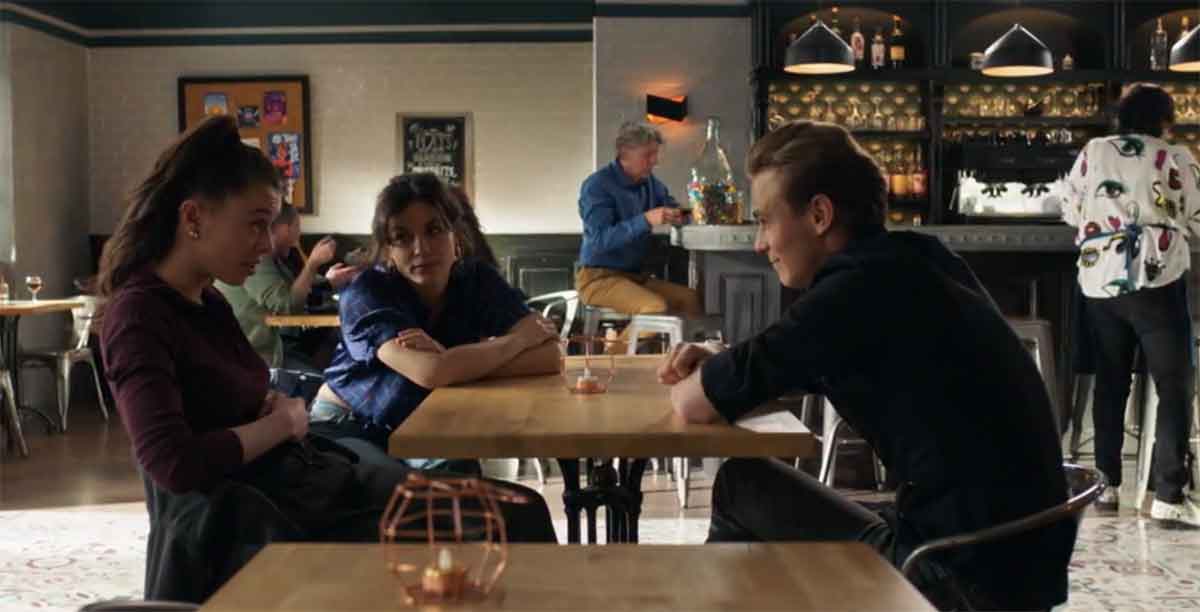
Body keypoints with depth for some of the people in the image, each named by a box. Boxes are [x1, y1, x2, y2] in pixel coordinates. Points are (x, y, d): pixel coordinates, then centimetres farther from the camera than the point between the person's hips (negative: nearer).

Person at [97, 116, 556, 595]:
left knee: (521, 512, 3)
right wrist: (282, 423, -13)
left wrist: (273, 407, -4)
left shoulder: (207, 302, 10)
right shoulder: (138, 315, -17)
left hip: (319, 476, 9)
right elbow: (174, 465, -28)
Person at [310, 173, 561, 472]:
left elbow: (549, 357, -24)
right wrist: (519, 338, -27)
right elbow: (430, 373, -40)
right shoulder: (366, 293, -24)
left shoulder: (478, 280, -12)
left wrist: (454, 361, -34)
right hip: (346, 427, -4)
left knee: (460, 471, -24)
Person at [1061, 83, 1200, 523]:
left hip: (1099, 283, 4)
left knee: (1109, 384, 15)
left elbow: (1070, 212, 12)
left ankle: (1107, 483, 19)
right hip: (1157, 281, -4)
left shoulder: (1092, 152, 6)